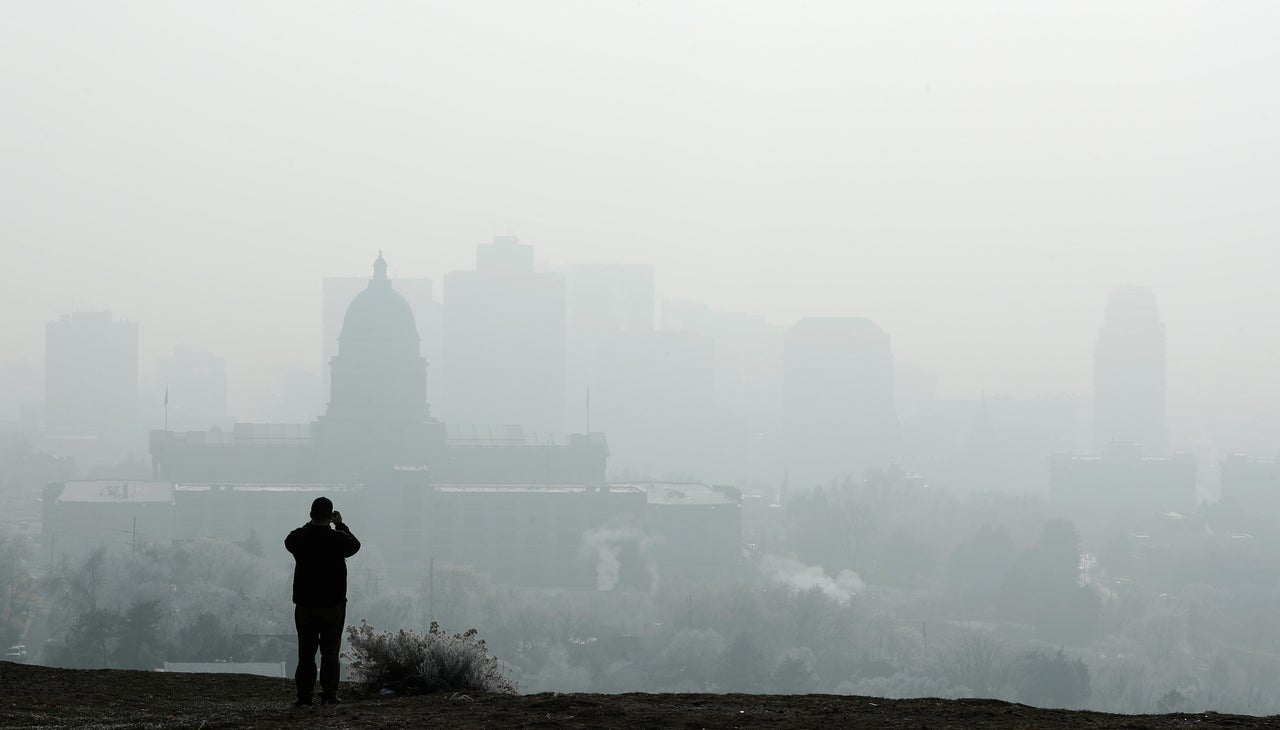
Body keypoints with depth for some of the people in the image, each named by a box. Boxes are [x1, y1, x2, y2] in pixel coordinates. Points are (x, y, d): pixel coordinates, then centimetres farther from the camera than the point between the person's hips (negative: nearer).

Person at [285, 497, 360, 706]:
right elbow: (355, 545, 7)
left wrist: (312, 524, 17)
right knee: (330, 650, 5)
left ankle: (304, 694, 6)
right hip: (333, 603, -2)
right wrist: (341, 525, 17)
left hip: (304, 604, 2)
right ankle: (329, 694, 4)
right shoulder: (337, 539, -13)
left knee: (306, 651, 8)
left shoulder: (298, 537, -7)